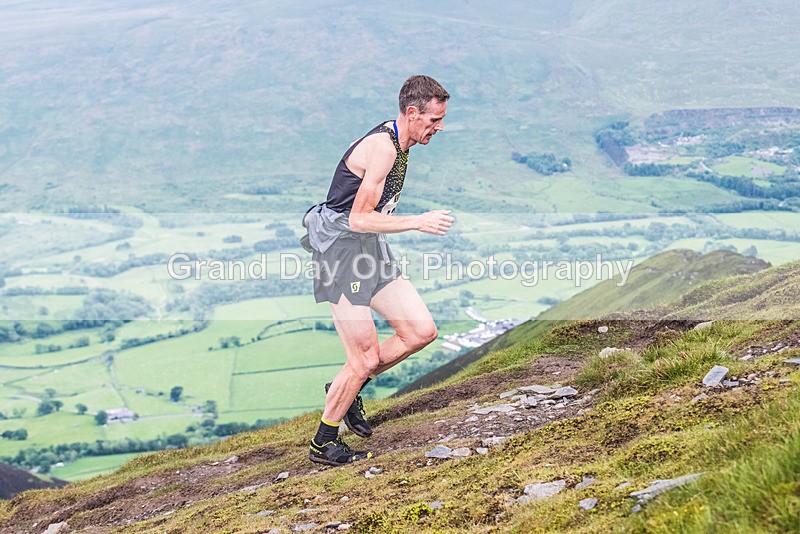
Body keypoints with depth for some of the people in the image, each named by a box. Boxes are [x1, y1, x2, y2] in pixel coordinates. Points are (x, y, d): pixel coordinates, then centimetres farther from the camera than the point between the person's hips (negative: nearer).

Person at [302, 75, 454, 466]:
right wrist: (418, 222, -26)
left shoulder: (398, 143, 11)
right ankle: (323, 444, 12)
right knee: (366, 359, -8)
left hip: (371, 248, 9)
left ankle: (346, 389, 19)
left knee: (422, 331, 2)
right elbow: (359, 219, -24)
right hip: (341, 249, -9)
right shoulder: (382, 147, -20)